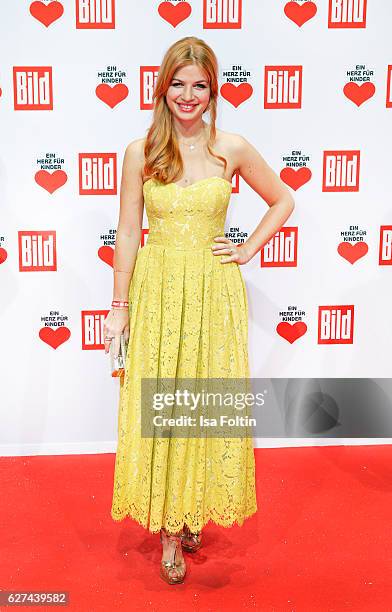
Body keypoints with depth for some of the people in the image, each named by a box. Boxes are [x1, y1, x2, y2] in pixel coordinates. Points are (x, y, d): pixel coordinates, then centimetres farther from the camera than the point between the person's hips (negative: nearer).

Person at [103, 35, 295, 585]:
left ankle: (195, 509, 31)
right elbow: (127, 233, 1)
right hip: (156, 290, 0)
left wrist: (248, 250, 2)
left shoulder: (232, 149, 0)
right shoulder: (140, 152, -1)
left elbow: (283, 201, 12)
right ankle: (169, 528, 19)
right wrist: (120, 306, 0)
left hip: (214, 291, 0)